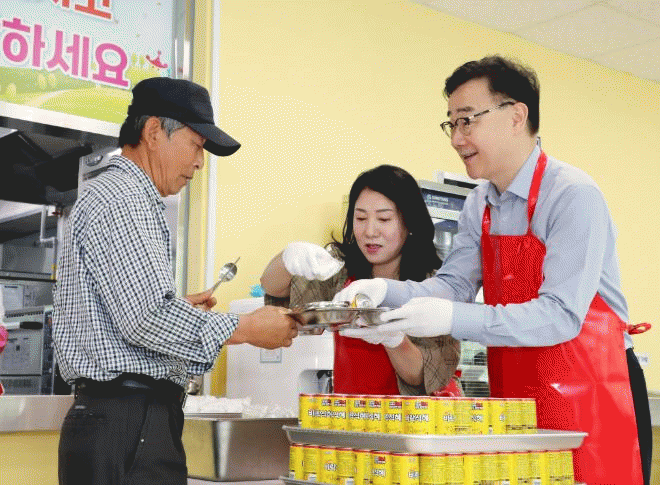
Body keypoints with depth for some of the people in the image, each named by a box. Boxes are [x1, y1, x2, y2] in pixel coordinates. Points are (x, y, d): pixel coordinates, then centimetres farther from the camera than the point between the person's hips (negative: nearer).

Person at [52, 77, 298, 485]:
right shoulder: (122, 196, -12)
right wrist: (246, 328, -12)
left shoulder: (122, 194, 21)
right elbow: (146, 318, -21)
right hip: (129, 421, -10)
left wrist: (177, 309, 19)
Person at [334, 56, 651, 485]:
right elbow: (454, 284, 3)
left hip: (591, 397, -6)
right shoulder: (480, 205, 8)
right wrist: (386, 290, -15)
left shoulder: (573, 194, -16)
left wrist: (454, 318, -32)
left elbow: (561, 315, -23)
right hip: (515, 397, 6)